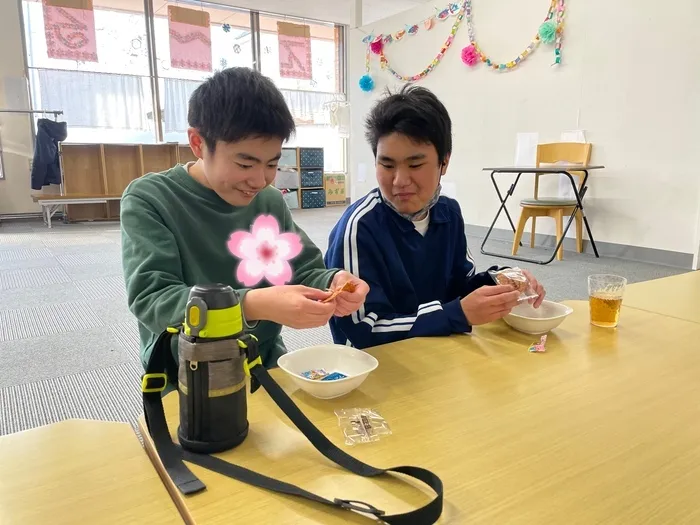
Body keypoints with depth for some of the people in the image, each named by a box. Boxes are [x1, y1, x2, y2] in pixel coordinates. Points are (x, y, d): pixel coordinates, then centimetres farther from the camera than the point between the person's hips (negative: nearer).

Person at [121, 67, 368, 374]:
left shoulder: (271, 201, 3)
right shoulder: (148, 200, -10)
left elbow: (305, 271, 5)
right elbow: (150, 300, -19)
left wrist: (332, 282, -18)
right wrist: (252, 305, -34)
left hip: (267, 370, 4)